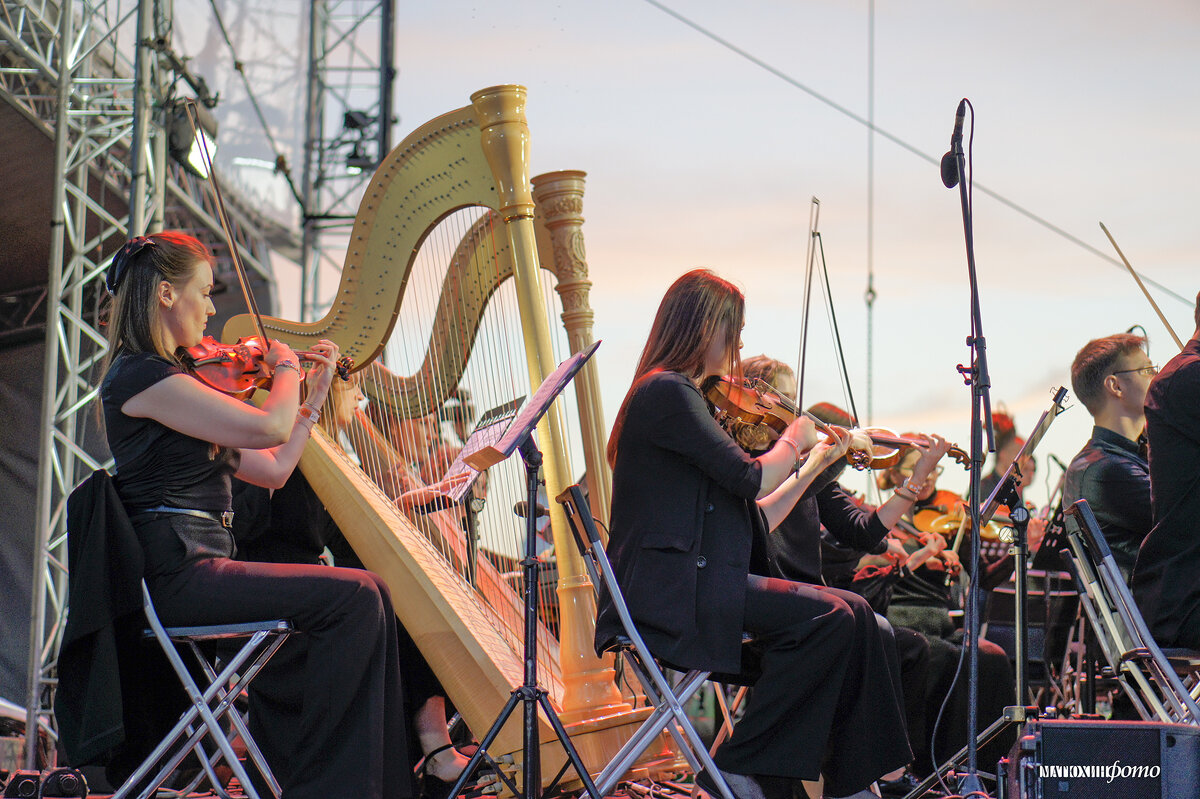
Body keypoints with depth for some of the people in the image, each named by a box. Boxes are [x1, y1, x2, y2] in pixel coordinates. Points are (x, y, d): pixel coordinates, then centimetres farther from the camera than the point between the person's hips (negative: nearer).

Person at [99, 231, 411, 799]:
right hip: (175, 576, -10)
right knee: (353, 597, -20)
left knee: (369, 595, 1)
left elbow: (274, 468, 23)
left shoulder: (167, 378, 23)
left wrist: (315, 395, 24)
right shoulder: (140, 376, -10)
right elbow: (269, 427, -16)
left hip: (196, 570, 10)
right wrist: (285, 368, 3)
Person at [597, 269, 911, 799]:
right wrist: (793, 441, 3)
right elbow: (750, 479, -15)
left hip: (696, 581, 10)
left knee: (853, 615, -3)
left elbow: (755, 520, 22)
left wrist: (816, 463, 22)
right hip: (667, 590, -10)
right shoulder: (666, 392, -8)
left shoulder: (678, 395, 22)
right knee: (829, 617, -23)